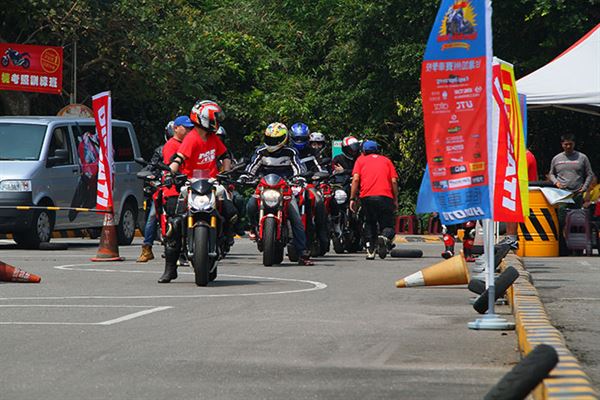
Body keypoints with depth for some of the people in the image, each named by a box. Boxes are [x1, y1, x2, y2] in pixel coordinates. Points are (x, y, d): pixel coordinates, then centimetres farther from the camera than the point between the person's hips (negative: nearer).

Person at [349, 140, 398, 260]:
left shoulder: (361, 160, 18)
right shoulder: (386, 160, 21)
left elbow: (356, 179, 2)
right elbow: (394, 181, 9)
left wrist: (352, 198, 3)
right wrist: (395, 200, 13)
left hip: (366, 196, 0)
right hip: (385, 196, 0)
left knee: (370, 223, 16)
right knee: (387, 225, 5)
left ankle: (370, 250, 2)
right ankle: (385, 237, -28)